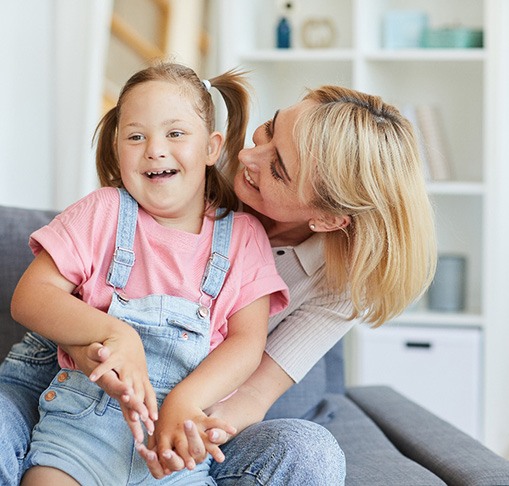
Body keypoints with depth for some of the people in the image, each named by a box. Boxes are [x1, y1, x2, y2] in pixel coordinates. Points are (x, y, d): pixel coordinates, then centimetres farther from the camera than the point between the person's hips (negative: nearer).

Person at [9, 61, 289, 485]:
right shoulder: (102, 213, 5)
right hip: (83, 420, -1)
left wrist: (185, 401, -18)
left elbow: (248, 341, 0)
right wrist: (114, 333, -19)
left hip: (177, 435, 2)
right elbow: (29, 298, -2)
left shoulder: (243, 236, 8)